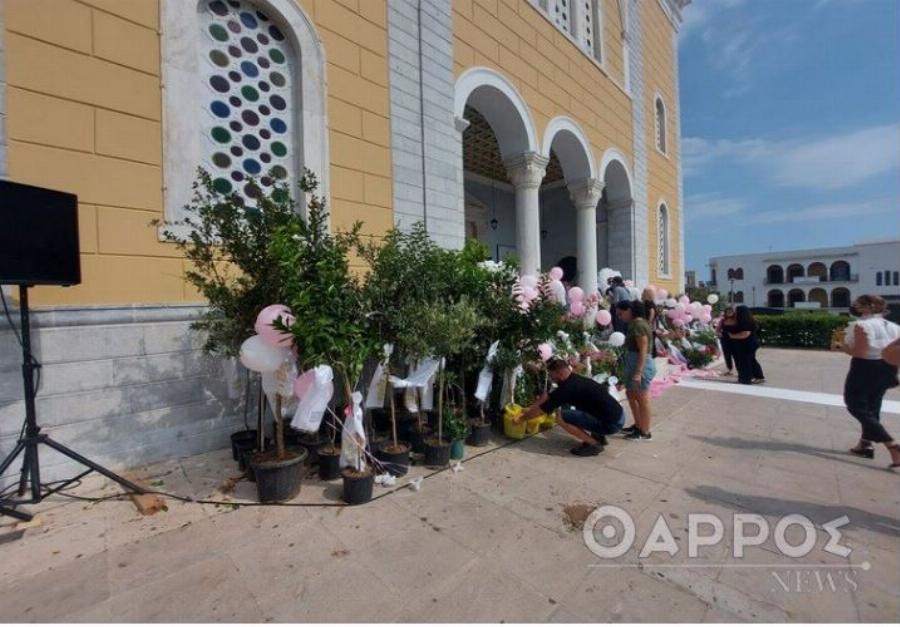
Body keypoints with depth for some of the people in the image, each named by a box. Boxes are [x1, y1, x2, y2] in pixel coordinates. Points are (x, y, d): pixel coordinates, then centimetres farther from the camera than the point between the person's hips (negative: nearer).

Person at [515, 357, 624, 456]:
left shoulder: (568, 388, -19)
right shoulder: (574, 379, 7)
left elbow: (541, 410, -12)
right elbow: (548, 396, 19)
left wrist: (520, 419, 1)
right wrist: (529, 409, 19)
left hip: (611, 424, -9)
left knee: (561, 418, -16)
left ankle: (594, 444, -4)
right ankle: (598, 436, 19)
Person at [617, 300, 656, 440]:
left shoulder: (639, 325, -19)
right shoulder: (634, 324, 11)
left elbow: (643, 351, -22)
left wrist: (638, 372, -24)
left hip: (641, 366, -10)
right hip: (633, 364, 10)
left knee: (642, 399, 3)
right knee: (630, 394, 20)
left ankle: (645, 432, 16)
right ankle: (638, 425, 33)